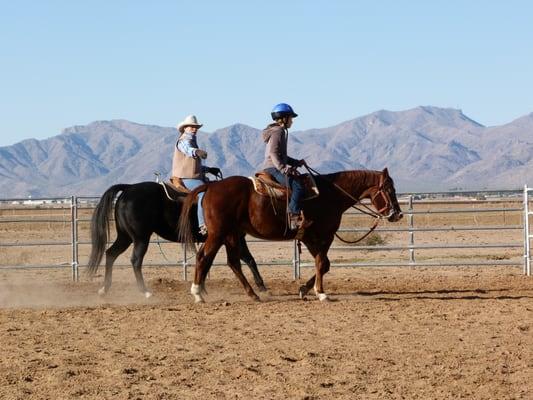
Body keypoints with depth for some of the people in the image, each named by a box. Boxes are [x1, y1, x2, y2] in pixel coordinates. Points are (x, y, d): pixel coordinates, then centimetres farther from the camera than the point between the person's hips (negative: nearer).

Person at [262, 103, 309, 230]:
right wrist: (283, 168, -28)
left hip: (278, 167, 11)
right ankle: (294, 216, -35)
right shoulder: (278, 131, -8)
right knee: (297, 185, -27)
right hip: (273, 168, -11)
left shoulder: (281, 131, 24)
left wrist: (297, 162, 22)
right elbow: (273, 153, -19)